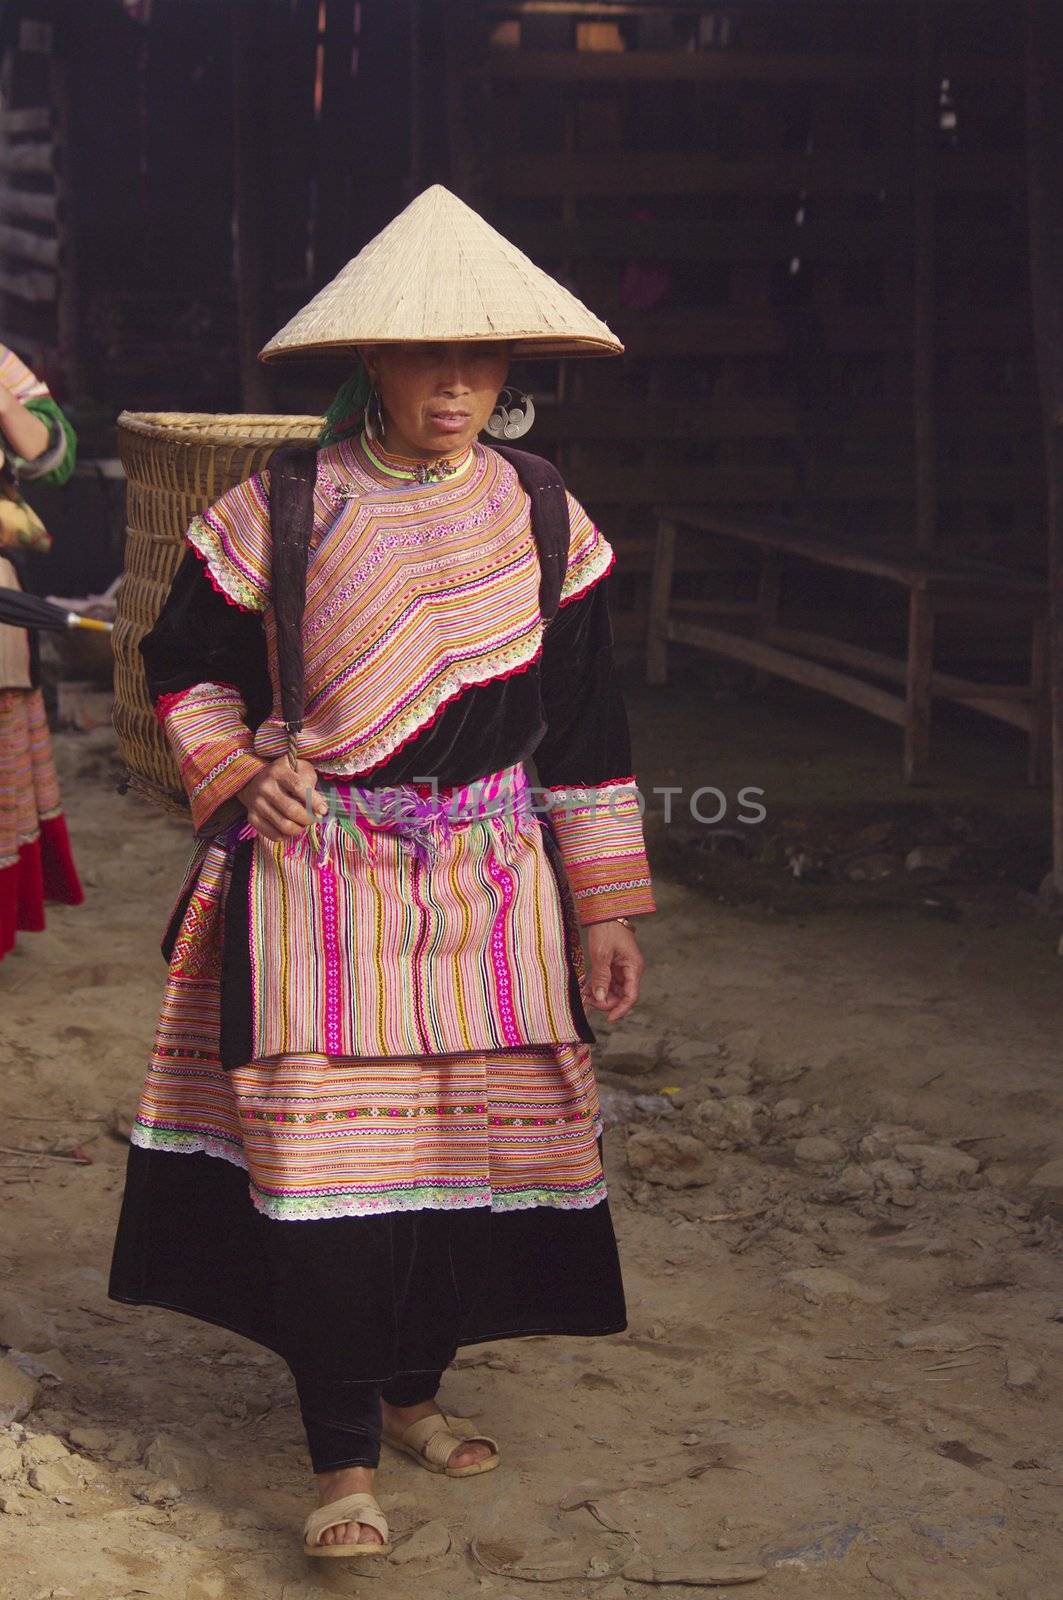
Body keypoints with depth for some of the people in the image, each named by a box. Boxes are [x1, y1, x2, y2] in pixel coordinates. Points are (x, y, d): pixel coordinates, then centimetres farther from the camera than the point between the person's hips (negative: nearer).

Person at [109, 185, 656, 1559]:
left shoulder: (543, 522, 3)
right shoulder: (279, 512, -4)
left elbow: (584, 728, 8)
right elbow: (184, 663, 11)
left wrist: (605, 909, 8)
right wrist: (233, 772, -7)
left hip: (489, 885, 3)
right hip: (316, 881, -2)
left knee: (473, 1136, 6)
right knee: (323, 1153, -8)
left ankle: (410, 1389, 29)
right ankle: (342, 1460, 2)